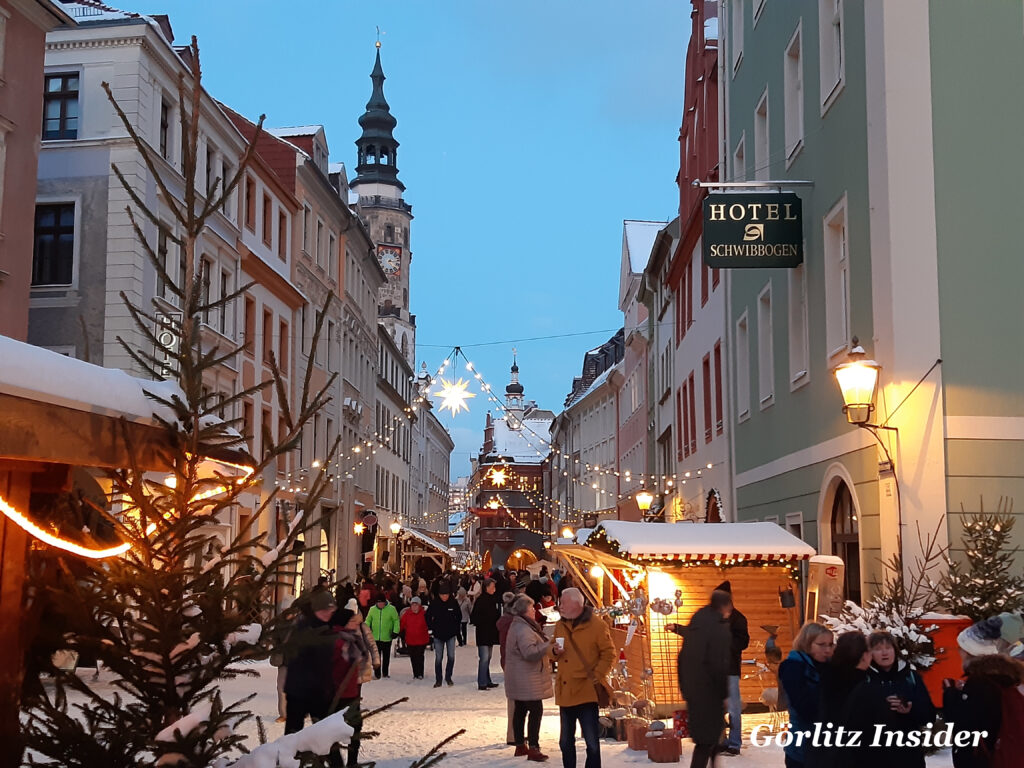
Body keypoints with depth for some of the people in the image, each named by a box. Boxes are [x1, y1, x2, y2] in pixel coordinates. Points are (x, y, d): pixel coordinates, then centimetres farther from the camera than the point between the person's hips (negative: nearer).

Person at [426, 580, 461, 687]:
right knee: (438, 658, 2)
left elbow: (459, 617, 10)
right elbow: (428, 617, 7)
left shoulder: (454, 604, -5)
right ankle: (438, 680, 11)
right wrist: (433, 627, 0)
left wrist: (455, 627, 3)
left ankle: (448, 677, 14)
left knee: (451, 657, -2)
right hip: (438, 635, 0)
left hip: (451, 635, 0)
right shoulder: (434, 604, -6)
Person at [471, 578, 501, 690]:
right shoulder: (481, 600, -14)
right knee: (484, 659, -9)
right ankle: (482, 683, -6)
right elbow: (474, 617, -16)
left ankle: (487, 681, 20)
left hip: (490, 634, 8)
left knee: (488, 658, 14)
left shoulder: (493, 599, 11)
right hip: (483, 634, -8)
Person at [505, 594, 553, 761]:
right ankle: (533, 748, -9)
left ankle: (520, 745, 21)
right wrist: (548, 645, -26)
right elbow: (530, 652, -30)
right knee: (536, 710, -8)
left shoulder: (517, 625, 15)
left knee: (520, 710, 14)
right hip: (527, 679, -11)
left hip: (518, 678, 11)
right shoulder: (523, 630, -20)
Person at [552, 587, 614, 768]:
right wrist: (555, 651, -1)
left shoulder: (596, 625, -7)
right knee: (565, 742, 14)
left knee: (592, 742, -2)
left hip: (587, 692, -6)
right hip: (565, 692, 6)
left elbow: (609, 654, -4)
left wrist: (596, 677, -11)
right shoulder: (560, 625, 11)